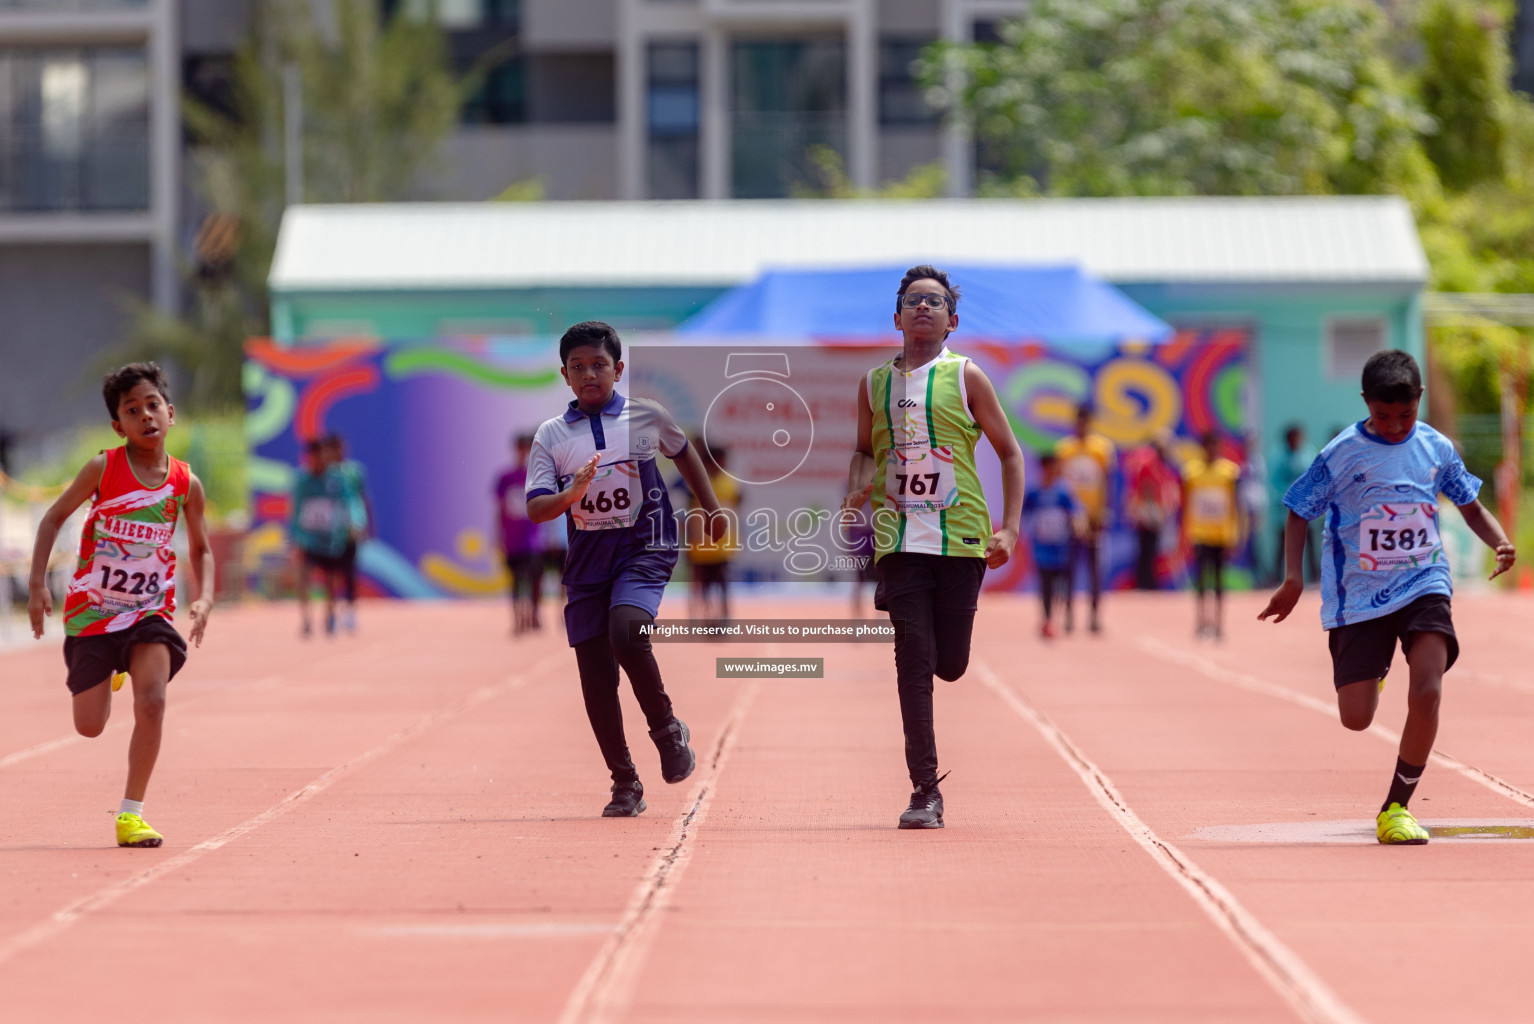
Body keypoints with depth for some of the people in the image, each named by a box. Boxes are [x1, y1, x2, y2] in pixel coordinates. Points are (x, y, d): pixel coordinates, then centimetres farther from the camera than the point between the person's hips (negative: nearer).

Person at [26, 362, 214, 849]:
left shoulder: (186, 484, -4)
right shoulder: (103, 469, -10)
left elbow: (201, 549, 11)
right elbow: (53, 518, -1)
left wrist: (204, 599, -6)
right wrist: (38, 584, -10)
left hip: (150, 611, 1)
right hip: (92, 609, -1)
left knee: (152, 703, -22)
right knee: (89, 727, 3)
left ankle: (131, 813, -8)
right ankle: (107, 674, 42)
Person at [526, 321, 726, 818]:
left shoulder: (647, 416, 2)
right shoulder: (551, 436, 2)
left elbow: (683, 452, 23)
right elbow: (535, 509, -5)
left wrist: (712, 508, 28)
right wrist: (573, 493, -24)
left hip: (644, 548, -2)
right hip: (587, 562, 2)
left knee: (627, 635, -29)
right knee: (595, 676, 1)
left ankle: (667, 729, -6)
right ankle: (625, 783, 13)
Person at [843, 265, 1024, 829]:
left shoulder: (965, 378, 3)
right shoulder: (875, 384, 11)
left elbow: (1010, 453, 7)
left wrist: (1009, 528, -3)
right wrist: (855, 492, 3)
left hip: (961, 534, -1)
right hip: (900, 538, 1)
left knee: (950, 664, -3)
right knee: (914, 660, -9)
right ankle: (925, 792, -7)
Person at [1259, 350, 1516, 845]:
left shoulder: (1437, 448, 1)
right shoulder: (1340, 455, -7)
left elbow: (1471, 507, 14)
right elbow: (1299, 513, 0)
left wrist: (1501, 543, -6)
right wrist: (1293, 578, -13)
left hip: (1423, 585, 1)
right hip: (1358, 596, -1)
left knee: (1426, 693, -22)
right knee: (1356, 718, -3)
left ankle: (1395, 809, -7)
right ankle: (1371, 669, 37)